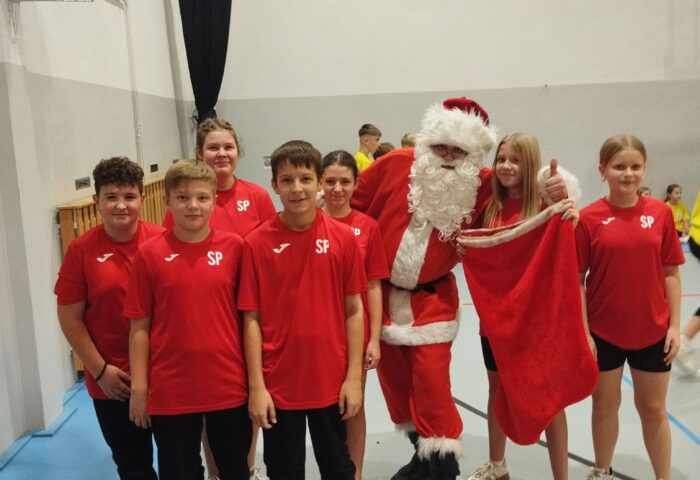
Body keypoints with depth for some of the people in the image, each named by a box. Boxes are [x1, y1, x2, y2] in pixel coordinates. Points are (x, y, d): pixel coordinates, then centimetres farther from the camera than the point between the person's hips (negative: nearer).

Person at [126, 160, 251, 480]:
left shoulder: (234, 247, -5)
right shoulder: (149, 254, -6)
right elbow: (140, 327, -2)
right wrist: (139, 387, -3)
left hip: (229, 386, 1)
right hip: (170, 390, 0)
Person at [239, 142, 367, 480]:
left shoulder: (343, 237, -5)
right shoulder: (257, 242, -8)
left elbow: (354, 310, -1)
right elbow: (251, 319, -5)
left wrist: (354, 377, -3)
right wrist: (256, 386, -7)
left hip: (331, 381, 1)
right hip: (278, 384, -1)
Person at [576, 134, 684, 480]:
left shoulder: (660, 212, -3)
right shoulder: (589, 218, -9)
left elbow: (671, 273, 2)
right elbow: (576, 279, -6)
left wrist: (674, 325, -2)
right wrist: (583, 332, -8)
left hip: (652, 331, 1)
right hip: (603, 331, -1)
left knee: (653, 408, 15)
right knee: (605, 404, 16)